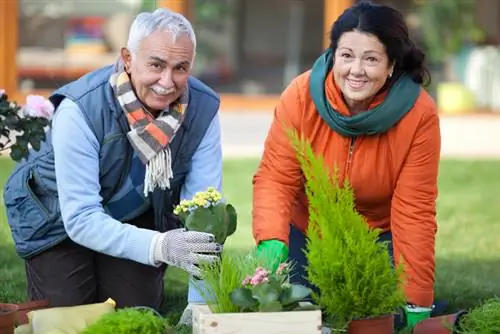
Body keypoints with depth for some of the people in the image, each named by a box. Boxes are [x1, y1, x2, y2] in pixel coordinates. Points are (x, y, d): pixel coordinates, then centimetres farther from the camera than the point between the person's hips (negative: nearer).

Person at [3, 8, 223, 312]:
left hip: (139, 218, 3)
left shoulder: (203, 108, -24)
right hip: (58, 219, -3)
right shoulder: (80, 110, -35)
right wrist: (159, 246, -52)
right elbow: (81, 219, -36)